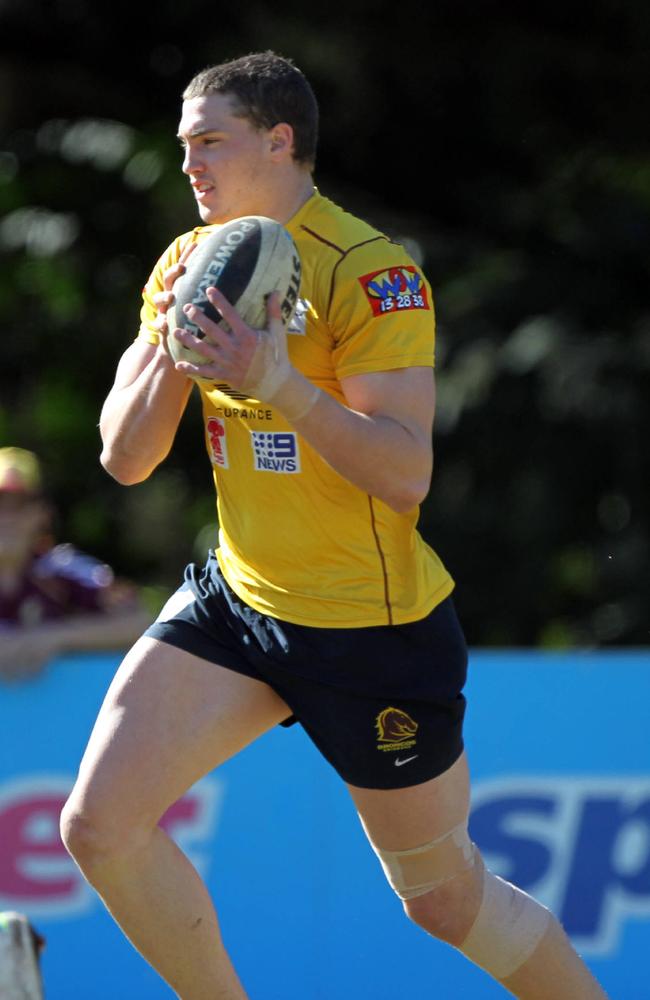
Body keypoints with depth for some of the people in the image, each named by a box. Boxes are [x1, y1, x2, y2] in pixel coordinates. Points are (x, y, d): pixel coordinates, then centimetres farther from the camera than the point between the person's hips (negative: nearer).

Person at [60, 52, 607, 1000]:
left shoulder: (371, 272, -17)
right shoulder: (191, 265, 5)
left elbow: (406, 474, -25)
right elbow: (124, 458, 3)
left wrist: (280, 384, -35)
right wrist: (173, 351, -15)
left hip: (377, 629, -6)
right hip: (238, 598, 6)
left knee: (445, 898, 4)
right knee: (100, 824, -10)